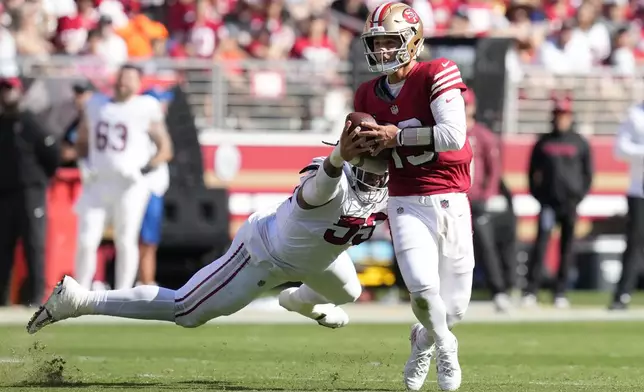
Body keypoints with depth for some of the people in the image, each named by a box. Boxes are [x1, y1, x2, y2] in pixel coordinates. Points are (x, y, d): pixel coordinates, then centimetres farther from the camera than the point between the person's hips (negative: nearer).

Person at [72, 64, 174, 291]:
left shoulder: (145, 109, 2)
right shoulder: (95, 105, 15)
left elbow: (165, 149, 3)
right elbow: (82, 142, 25)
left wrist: (149, 167, -14)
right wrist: (87, 163, 6)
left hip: (129, 185, -3)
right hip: (97, 184, 3)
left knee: (126, 242, -2)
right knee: (86, 242, -2)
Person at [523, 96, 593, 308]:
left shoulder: (580, 143, 6)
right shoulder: (543, 142, 6)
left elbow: (588, 173, 10)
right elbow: (533, 171, 11)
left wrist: (580, 196, 0)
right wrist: (537, 194, 1)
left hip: (571, 202, 1)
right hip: (548, 201, -1)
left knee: (567, 248, 3)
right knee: (541, 243, -10)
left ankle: (560, 293, 8)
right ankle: (530, 291, -12)